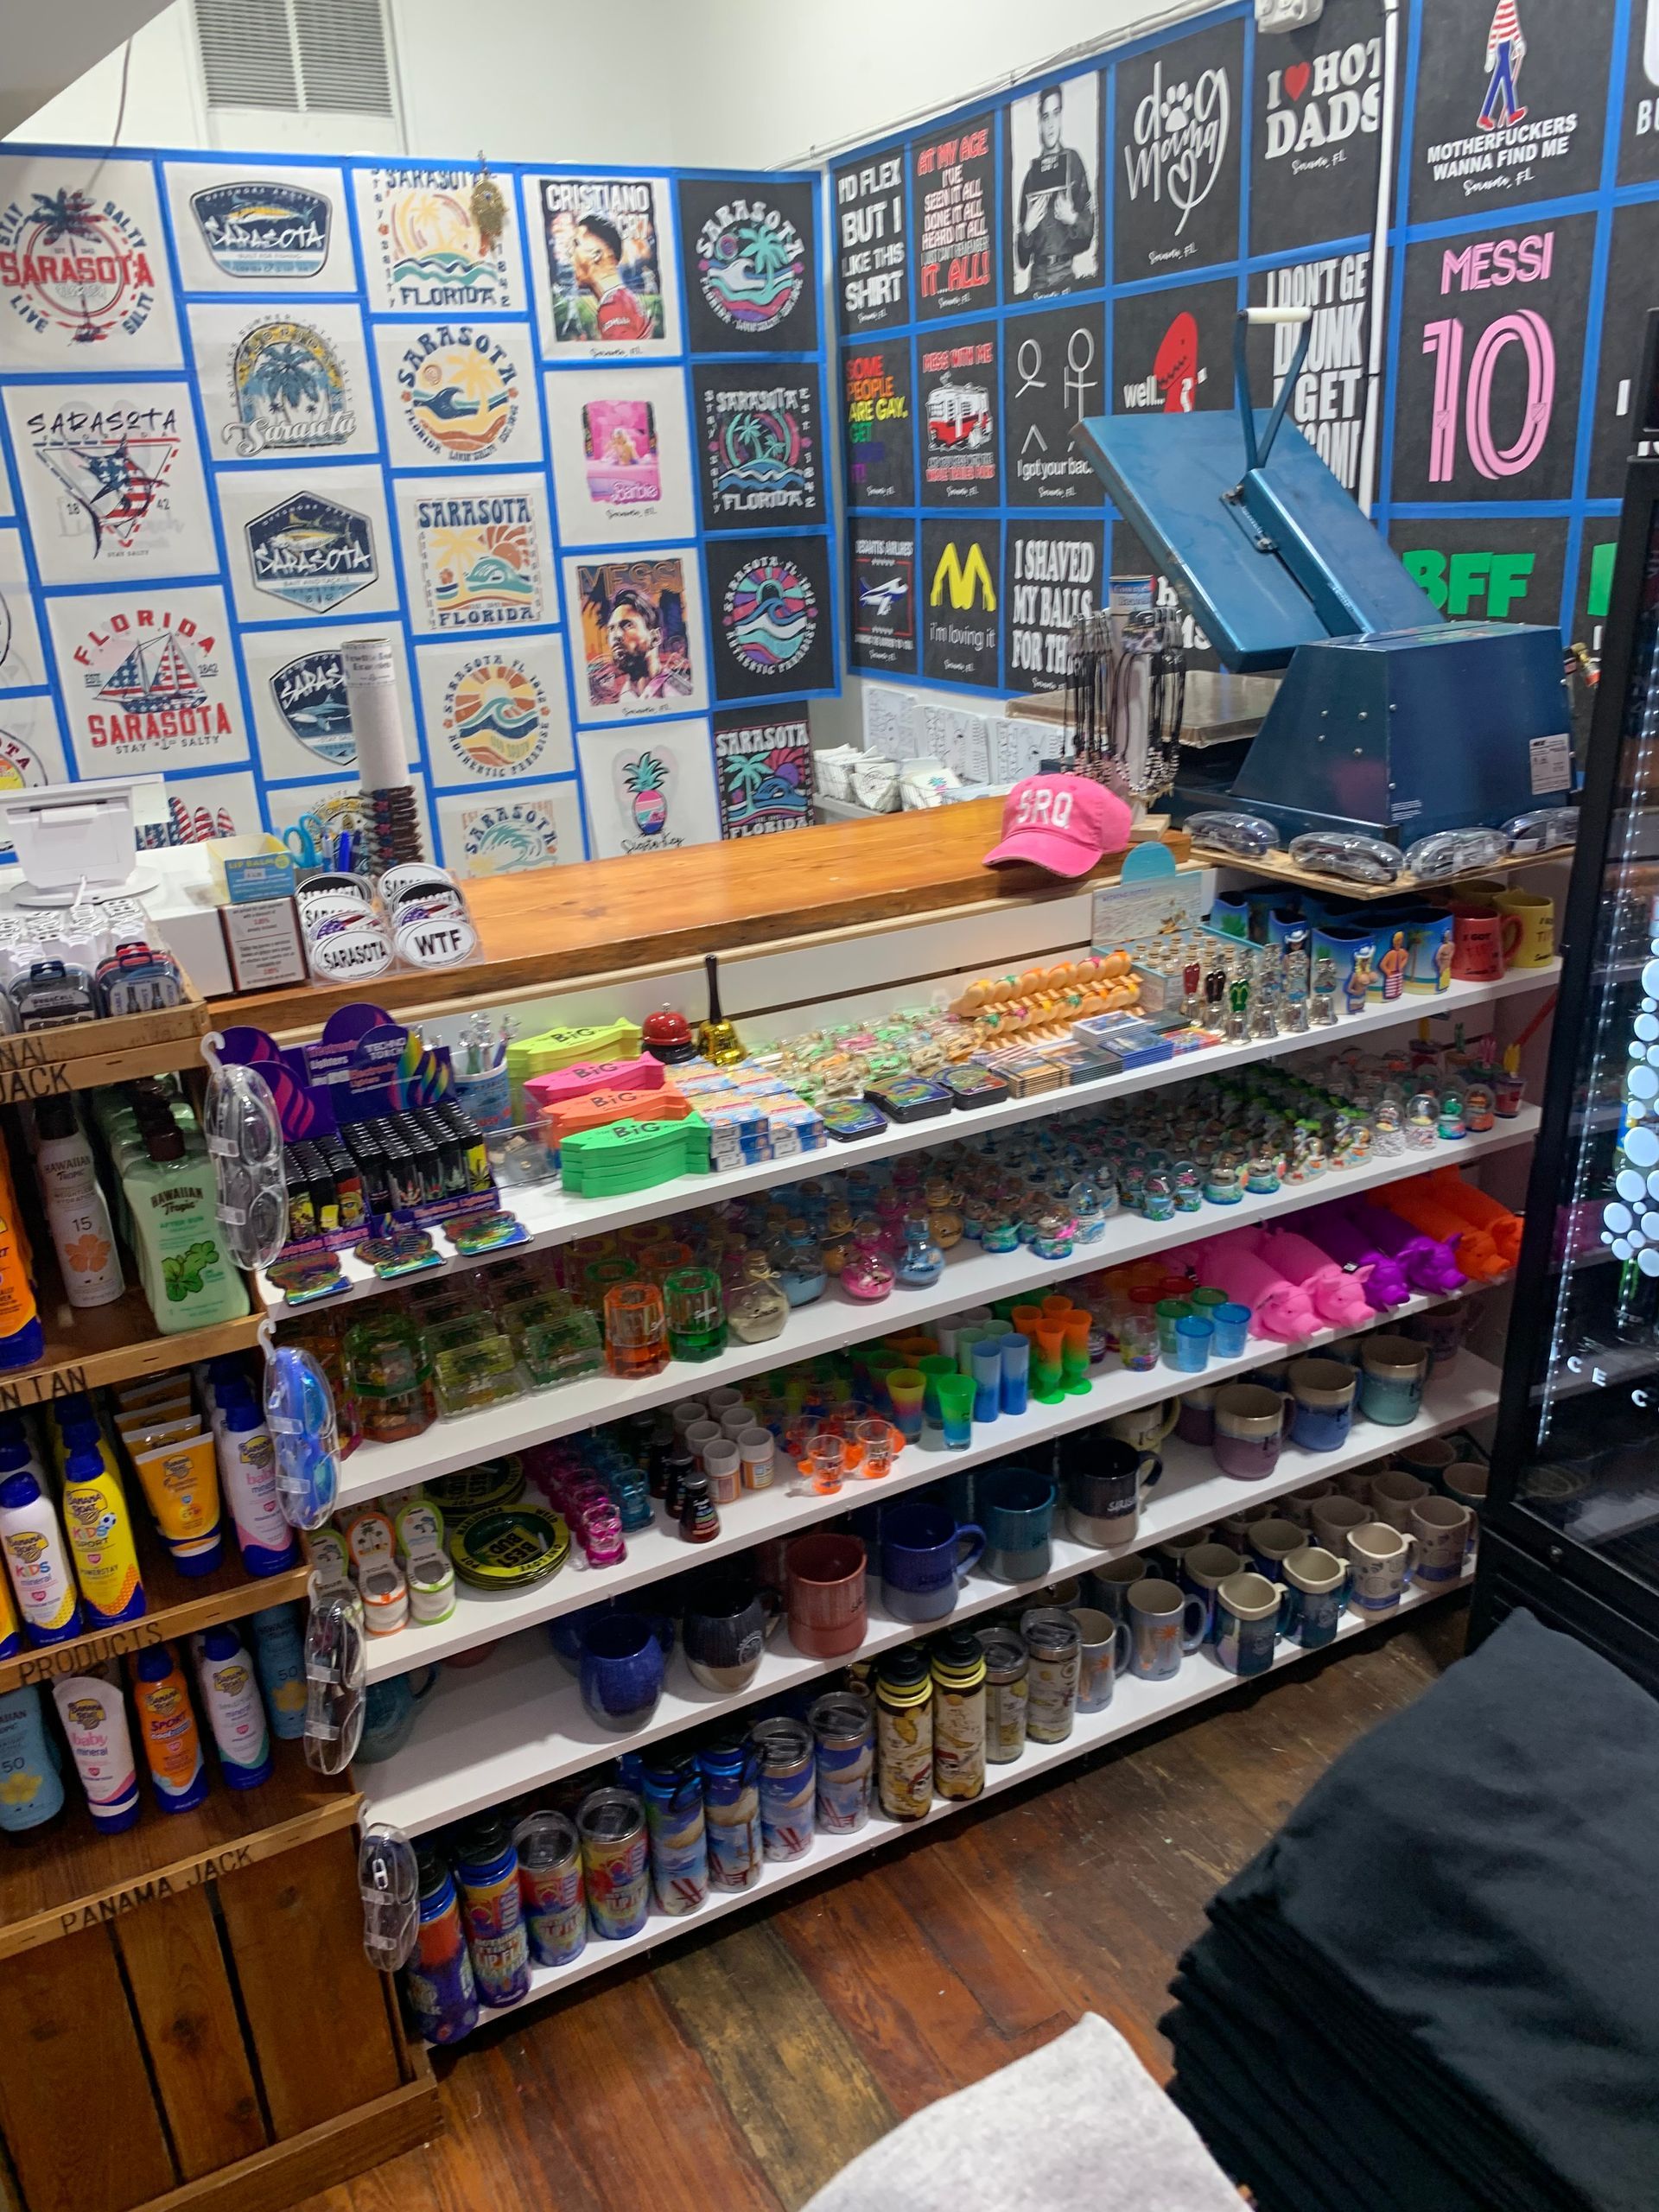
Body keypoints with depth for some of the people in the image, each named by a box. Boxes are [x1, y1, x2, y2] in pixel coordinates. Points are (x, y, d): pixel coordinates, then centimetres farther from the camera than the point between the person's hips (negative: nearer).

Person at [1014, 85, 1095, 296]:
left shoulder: (1073, 161, 9)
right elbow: (1021, 258, 14)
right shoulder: (1031, 174, 15)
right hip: (1038, 277, 2)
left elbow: (1090, 230, 6)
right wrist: (1027, 229, -4)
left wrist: (1074, 219, -12)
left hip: (1067, 273, -2)